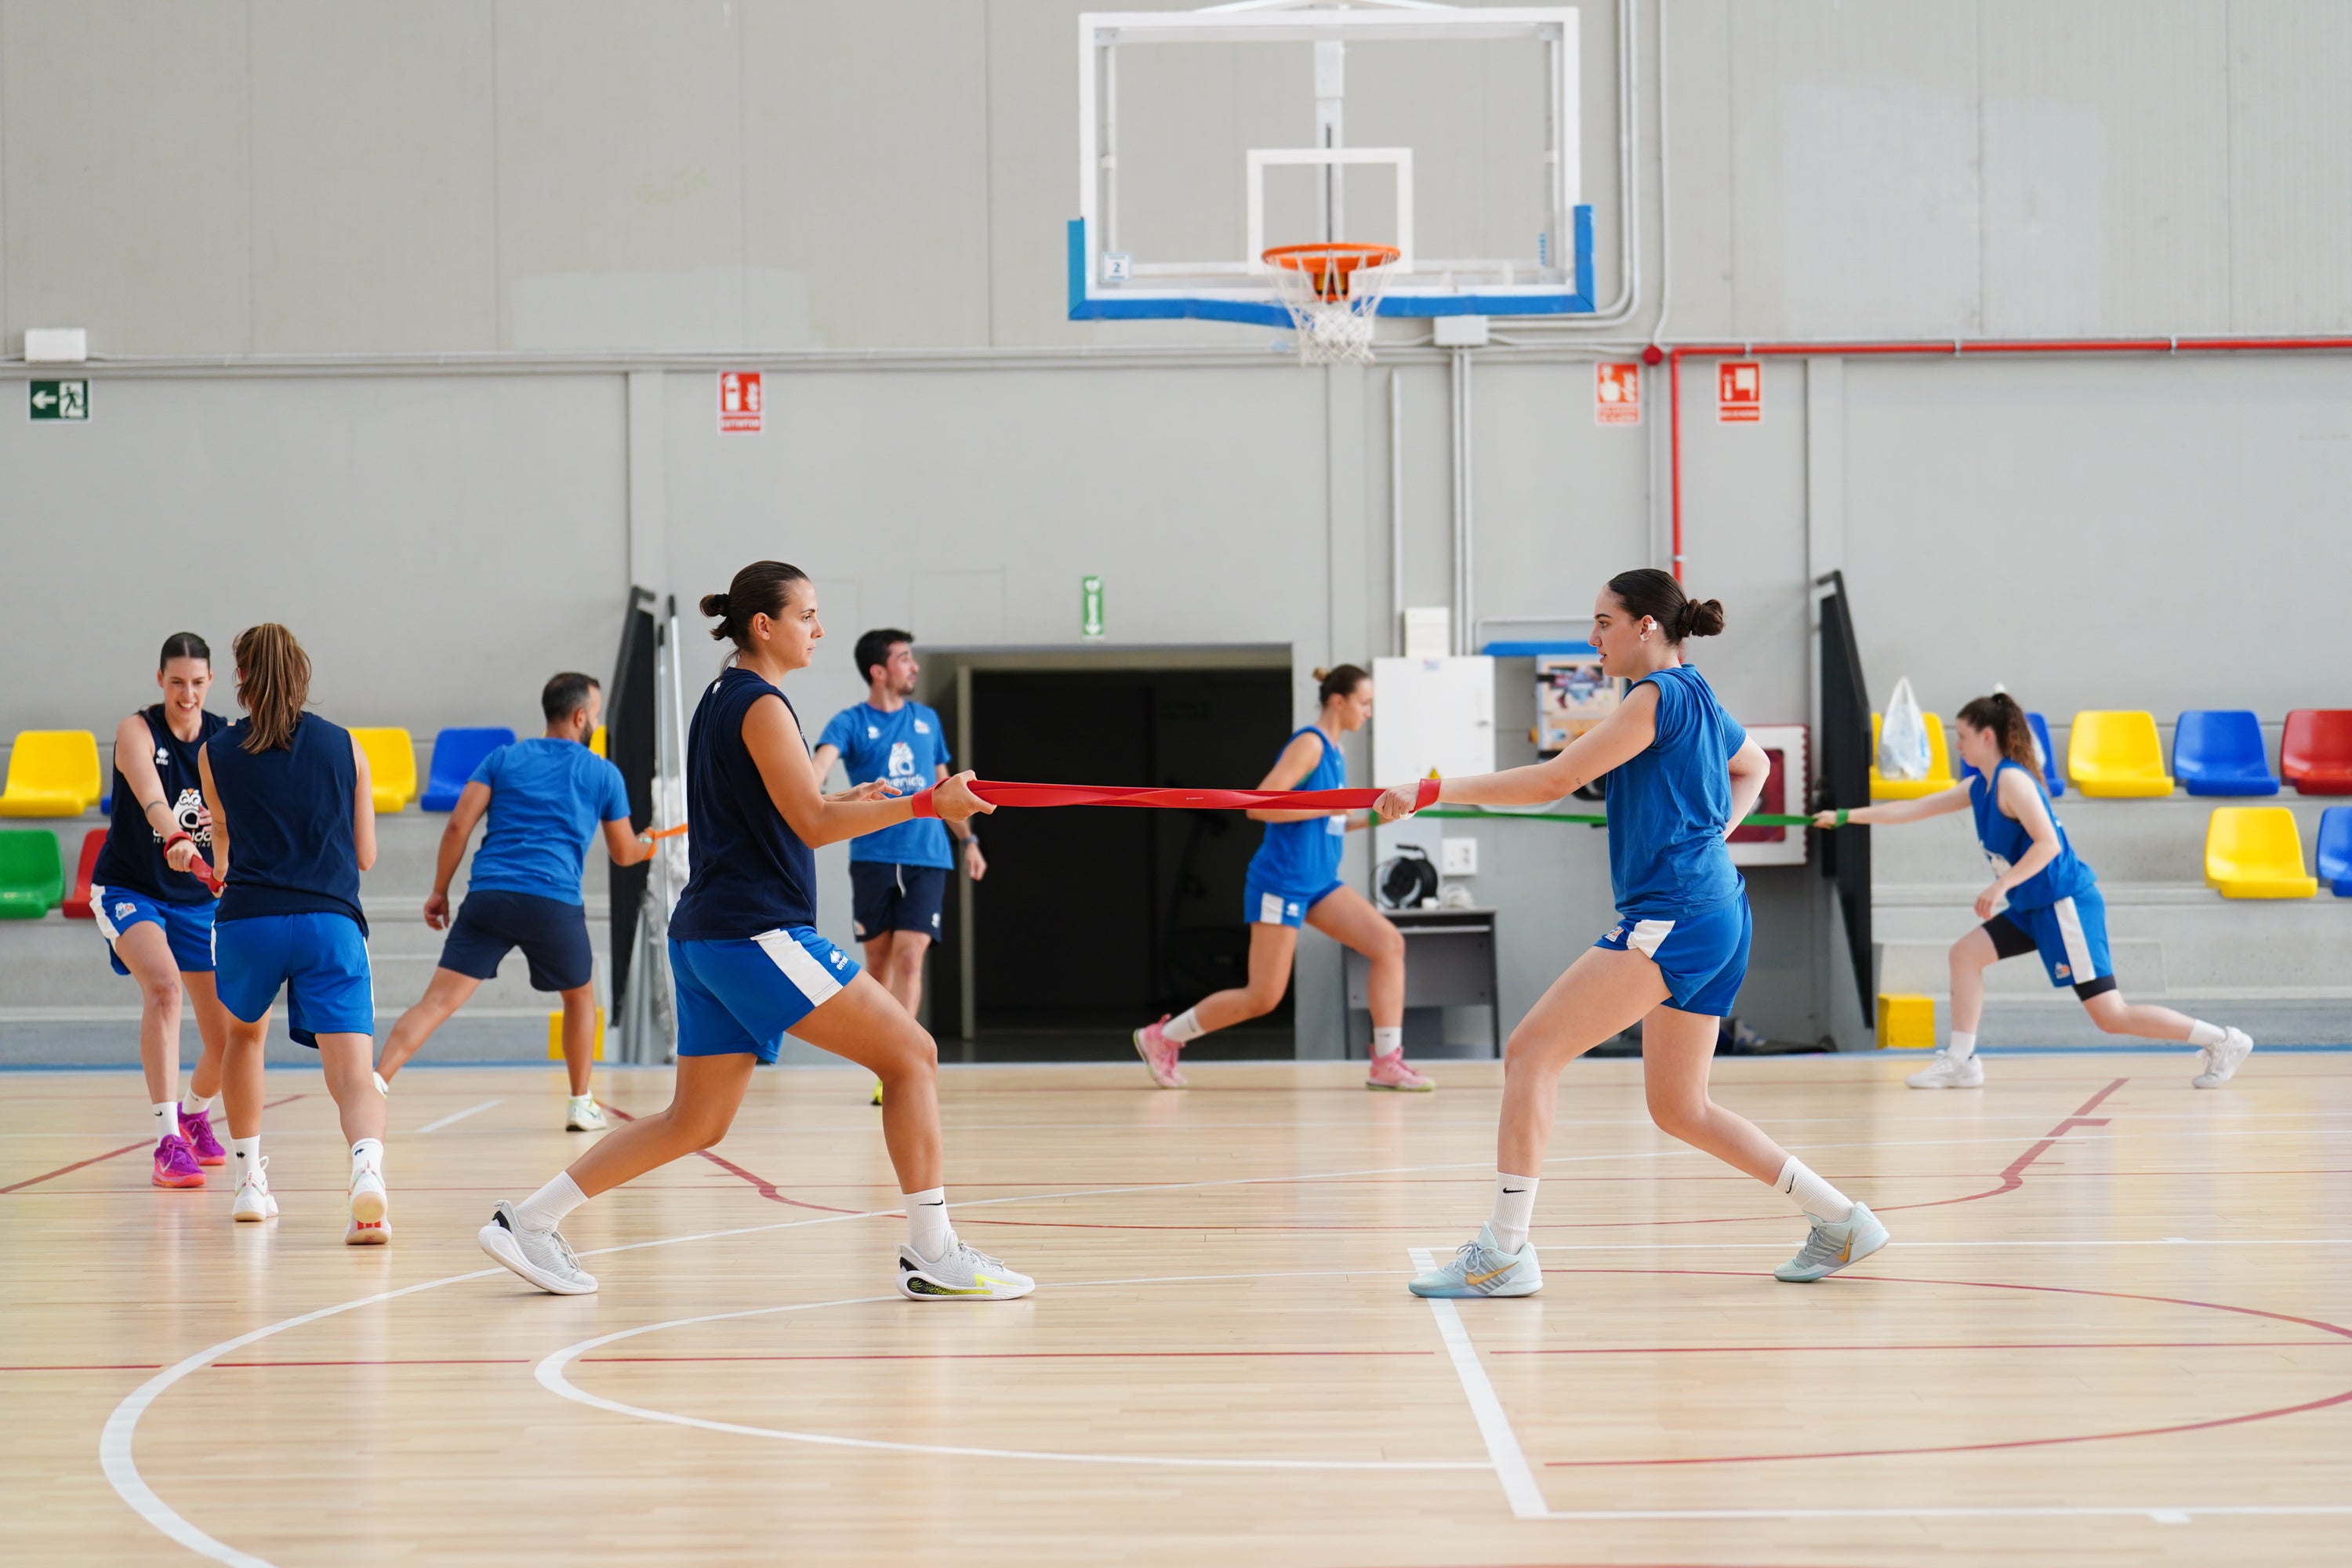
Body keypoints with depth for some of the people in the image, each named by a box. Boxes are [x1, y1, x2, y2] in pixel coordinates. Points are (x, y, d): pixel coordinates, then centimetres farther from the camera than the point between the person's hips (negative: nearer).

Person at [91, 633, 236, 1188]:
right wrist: (176, 839, -55)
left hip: (199, 899, 4)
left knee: (228, 1041, 3)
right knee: (163, 983, -33)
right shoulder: (137, 731, -16)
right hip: (128, 890, -4)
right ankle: (167, 1142, -36)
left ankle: (195, 1111, 39)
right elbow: (151, 798, -36)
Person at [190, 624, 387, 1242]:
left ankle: (249, 1179, 32)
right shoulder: (344, 747, 11)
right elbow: (365, 855, 15)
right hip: (330, 923, -1)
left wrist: (190, 852, 46)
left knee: (244, 1034, 30)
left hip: (247, 920, 1)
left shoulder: (216, 754, 10)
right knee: (352, 1071, -9)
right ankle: (367, 1169, -39)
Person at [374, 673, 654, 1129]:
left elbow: (459, 825, 4)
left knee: (437, 1002, -6)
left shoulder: (502, 759, 15)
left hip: (487, 897, 1)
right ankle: (581, 1105, 29)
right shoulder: (604, 774, 12)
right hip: (554, 903, -1)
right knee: (580, 996, 25)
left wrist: (440, 891, 10)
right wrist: (646, 844, 44)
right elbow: (624, 854, 21)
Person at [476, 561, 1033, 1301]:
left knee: (696, 1123, 12)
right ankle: (931, 1255, -10)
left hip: (705, 934, 10)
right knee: (911, 1054, -7)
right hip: (757, 932, -10)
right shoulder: (760, 705, -10)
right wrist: (925, 804, -15)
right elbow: (813, 824, -14)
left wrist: (858, 801, 24)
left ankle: (528, 1219, 9)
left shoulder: (718, 699, 19)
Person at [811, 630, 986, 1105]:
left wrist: (967, 839, 23)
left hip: (926, 858, 2)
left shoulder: (927, 720, 12)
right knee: (878, 963, 5)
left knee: (909, 959, -12)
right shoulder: (851, 723, -1)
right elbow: (821, 760, -20)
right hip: (873, 858, -1)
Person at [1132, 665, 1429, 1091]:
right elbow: (1259, 805, -21)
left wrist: (1372, 818, 8)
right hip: (1282, 880, -8)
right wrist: (1329, 806, -20)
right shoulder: (1309, 744, -13)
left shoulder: (1334, 751, 13)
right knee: (1264, 997, -4)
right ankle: (1160, 1038, 13)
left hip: (1319, 883, 8)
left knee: (1389, 943, -8)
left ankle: (1386, 1064, -8)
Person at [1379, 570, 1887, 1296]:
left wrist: (1433, 791, -11)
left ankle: (1505, 1250, -15)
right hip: (1714, 915, 10)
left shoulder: (1658, 695, -10)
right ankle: (1839, 1221, 17)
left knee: (1531, 1050, -12)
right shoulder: (1699, 699, 18)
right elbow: (1753, 767, 40)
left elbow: (1554, 780, -15)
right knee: (1679, 1108, 15)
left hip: (1672, 915, -10)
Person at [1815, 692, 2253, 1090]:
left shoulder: (2012, 779, -15)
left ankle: (2222, 1041, -6)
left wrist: (2001, 885, -25)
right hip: (2035, 908, 10)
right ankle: (1960, 1061, 10)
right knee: (1966, 953, 8)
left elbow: (2048, 844, -23)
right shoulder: (1980, 786, 13)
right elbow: (1915, 808, 18)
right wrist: (1847, 816, 17)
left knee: (2111, 1016, -11)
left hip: (2066, 902, -10)